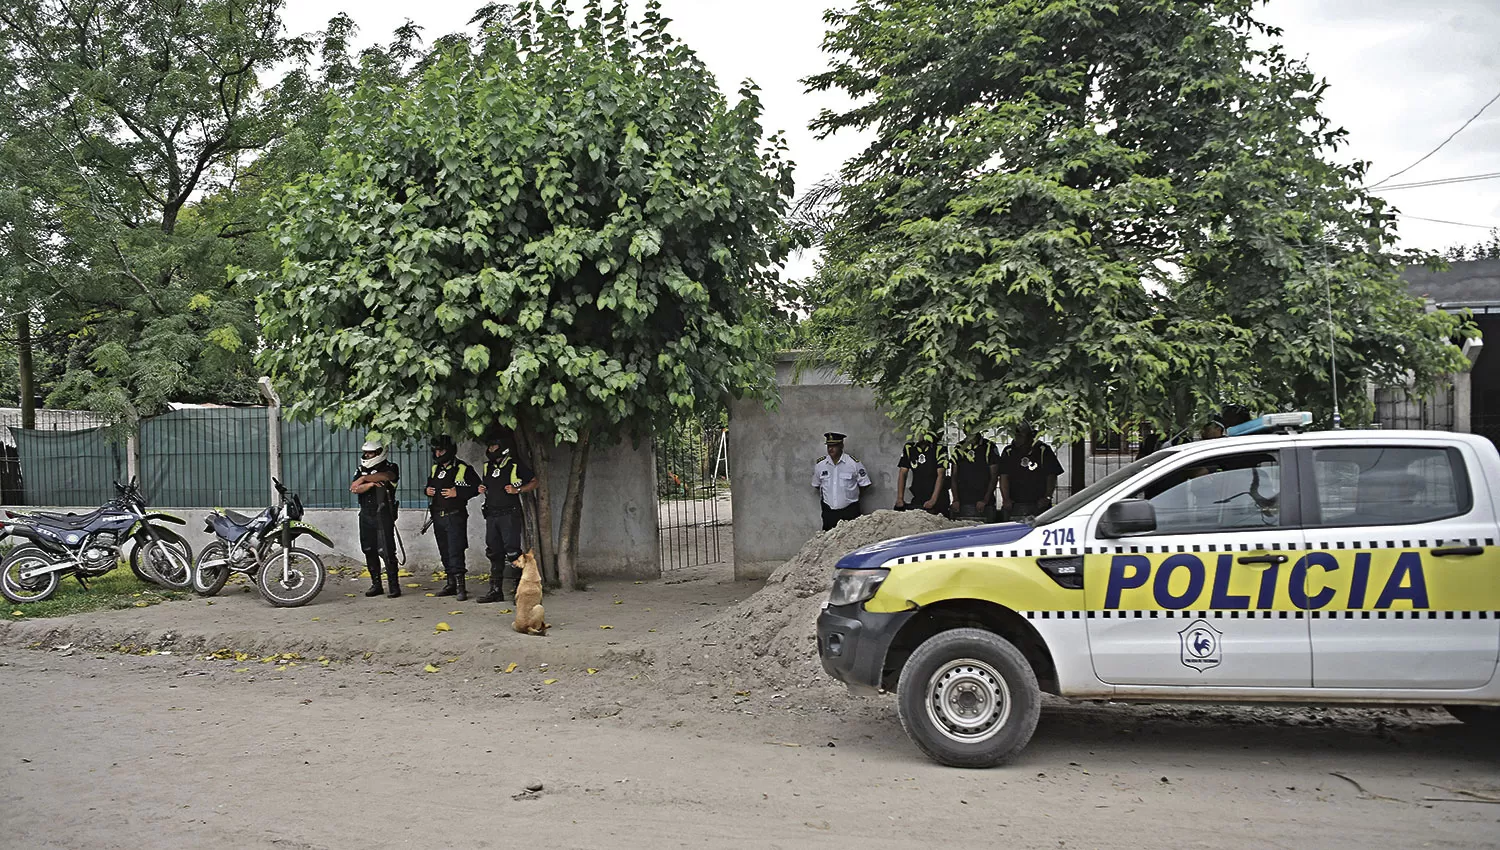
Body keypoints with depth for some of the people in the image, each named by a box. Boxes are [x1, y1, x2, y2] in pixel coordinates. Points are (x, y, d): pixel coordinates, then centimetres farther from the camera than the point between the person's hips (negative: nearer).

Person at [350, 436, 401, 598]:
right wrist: (370, 484, -17)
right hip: (366, 516, 6)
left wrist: (364, 478, -21)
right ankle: (376, 585, 18)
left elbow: (386, 476, -26)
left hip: (383, 516, -6)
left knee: (387, 552, -10)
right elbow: (354, 488, -2)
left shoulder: (390, 467, -1)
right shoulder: (361, 469, 13)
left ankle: (394, 586, -6)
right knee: (369, 551, 9)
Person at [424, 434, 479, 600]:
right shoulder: (435, 468, 14)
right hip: (438, 517, 7)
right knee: (444, 553, 11)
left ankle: (460, 587, -10)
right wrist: (428, 490, 7)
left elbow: (476, 487, -7)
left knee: (455, 551, -12)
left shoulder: (463, 468, -7)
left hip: (455, 516, -7)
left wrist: (458, 493, -17)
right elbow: (430, 483, 30)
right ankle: (451, 584, 20)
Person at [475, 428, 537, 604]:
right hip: (491, 515, 7)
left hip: (510, 515, -7)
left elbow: (534, 482, 0)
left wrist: (517, 490, -14)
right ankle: (496, 590, 15)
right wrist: (482, 490, 6)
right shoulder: (488, 466, 14)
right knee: (494, 553, 9)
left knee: (512, 552, -10)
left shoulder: (516, 465, -5)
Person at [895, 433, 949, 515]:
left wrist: (933, 500, -18)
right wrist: (900, 498, -3)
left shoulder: (939, 449, -6)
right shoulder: (909, 448, 6)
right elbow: (903, 473, 6)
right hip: (917, 498, 3)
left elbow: (940, 475, -10)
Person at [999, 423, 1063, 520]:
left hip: (1038, 505, -1)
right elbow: (1004, 477, 4)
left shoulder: (1044, 451, 5)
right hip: (1014, 506, 1)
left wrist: (1047, 497, -7)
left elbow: (1051, 476, 5)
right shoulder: (1008, 453, 10)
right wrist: (1006, 499, -8)